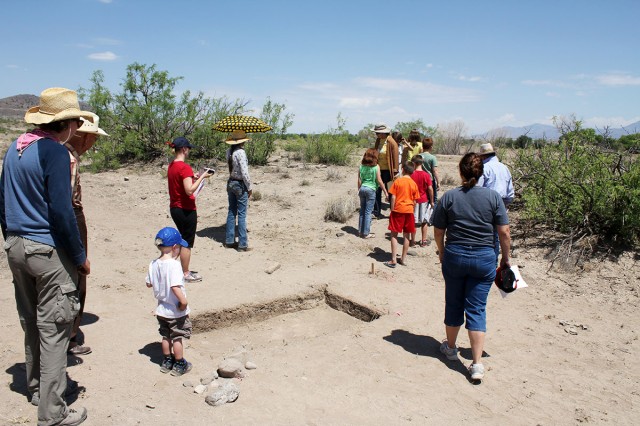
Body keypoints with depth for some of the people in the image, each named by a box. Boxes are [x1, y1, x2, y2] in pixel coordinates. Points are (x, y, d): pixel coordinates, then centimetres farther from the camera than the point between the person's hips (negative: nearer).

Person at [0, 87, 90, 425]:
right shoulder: (54, 152, -16)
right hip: (47, 250, -8)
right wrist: (80, 257, -10)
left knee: (31, 324, 21)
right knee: (53, 330, 0)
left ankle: (36, 388, 38)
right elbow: (61, 210, -18)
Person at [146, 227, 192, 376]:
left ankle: (167, 361, 35)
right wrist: (183, 301, -24)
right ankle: (179, 365, 22)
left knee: (166, 336, 22)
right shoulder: (174, 264, -25)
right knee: (178, 337, 9)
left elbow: (149, 283, 7)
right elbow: (175, 286, -33)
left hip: (161, 309, 7)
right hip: (176, 311, -7)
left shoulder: (153, 264, -3)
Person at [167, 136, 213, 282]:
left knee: (183, 239, 20)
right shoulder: (185, 167, -20)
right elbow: (190, 190, -27)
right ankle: (186, 274, 12)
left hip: (174, 208, 9)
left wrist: (192, 177, 13)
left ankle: (184, 270, 28)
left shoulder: (171, 166, 8)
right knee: (187, 242, 3)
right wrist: (201, 177, -19)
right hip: (186, 210, -9)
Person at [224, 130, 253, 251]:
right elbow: (245, 173, -20)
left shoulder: (229, 151, 4)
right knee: (242, 215, -1)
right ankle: (242, 244, 5)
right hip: (240, 185, -8)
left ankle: (229, 241, 23)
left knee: (231, 212, 15)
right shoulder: (240, 152, -19)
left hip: (231, 183, 8)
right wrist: (249, 188, -9)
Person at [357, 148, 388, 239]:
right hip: (371, 190, -4)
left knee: (362, 211, 14)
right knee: (368, 212, 1)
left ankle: (360, 231, 20)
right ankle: (366, 233, 5)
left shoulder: (361, 166, 2)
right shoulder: (376, 167, -9)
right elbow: (379, 181, -9)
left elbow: (359, 180, 5)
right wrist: (385, 192, -1)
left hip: (362, 188, 4)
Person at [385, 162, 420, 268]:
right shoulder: (414, 184, 2)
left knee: (394, 235, 2)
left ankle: (393, 260, -3)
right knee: (406, 235, 12)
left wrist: (392, 210, -1)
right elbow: (414, 201, 5)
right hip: (409, 211, 3)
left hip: (398, 210, -3)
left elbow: (393, 197, -9)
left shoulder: (397, 181, -6)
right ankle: (403, 259, 18)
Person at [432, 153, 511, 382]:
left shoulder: (449, 197, -4)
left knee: (453, 305, 16)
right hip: (484, 259, 0)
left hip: (454, 257, 0)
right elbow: (504, 231, -5)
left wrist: (442, 253, 16)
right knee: (477, 309, 4)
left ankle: (450, 347, 35)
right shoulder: (493, 197, -5)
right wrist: (505, 258, 7)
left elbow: (438, 231, 0)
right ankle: (477, 364, 1)